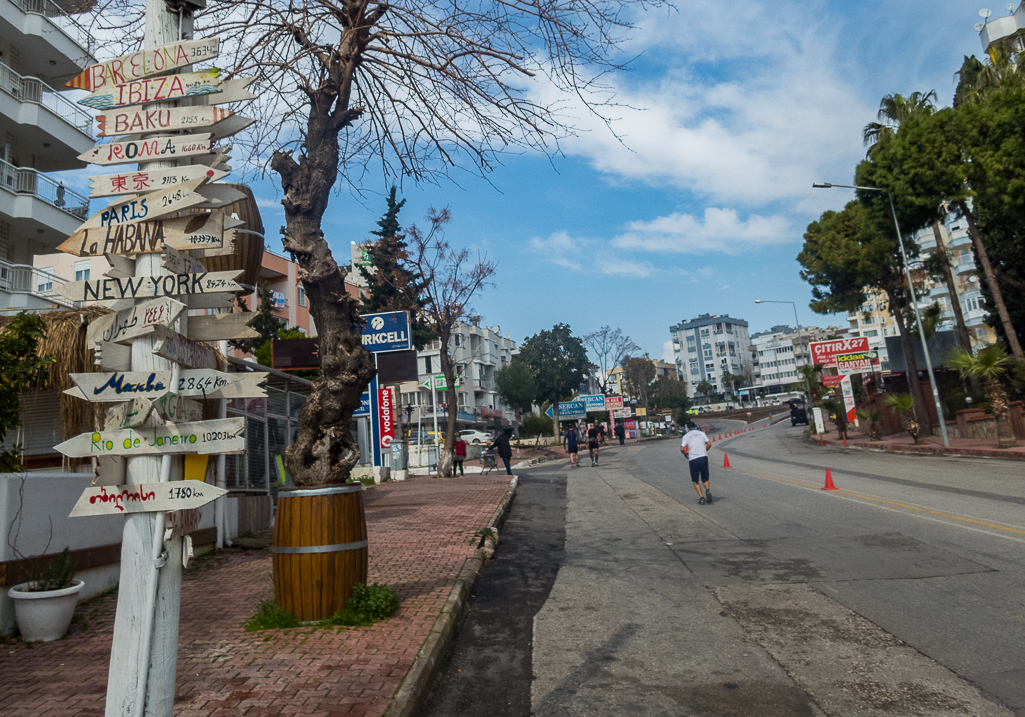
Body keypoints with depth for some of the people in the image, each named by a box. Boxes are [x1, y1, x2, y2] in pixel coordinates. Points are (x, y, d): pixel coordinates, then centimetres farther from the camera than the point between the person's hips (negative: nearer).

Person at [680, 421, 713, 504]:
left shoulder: (686, 436, 6)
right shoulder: (701, 433, 13)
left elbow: (682, 449, -5)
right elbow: (709, 444, 4)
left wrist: (686, 455, 13)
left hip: (693, 459, -2)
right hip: (703, 457, 2)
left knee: (695, 481, 11)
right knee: (705, 479, 15)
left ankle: (701, 497, -1)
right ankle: (707, 490, -14)